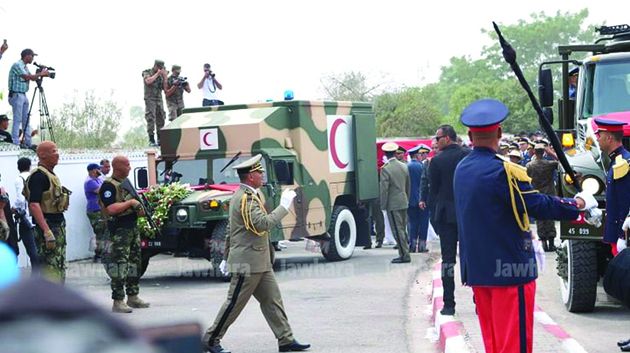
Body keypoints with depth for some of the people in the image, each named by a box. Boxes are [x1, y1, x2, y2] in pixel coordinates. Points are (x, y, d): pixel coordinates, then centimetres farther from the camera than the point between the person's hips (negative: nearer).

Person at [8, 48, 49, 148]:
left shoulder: (24, 67, 16)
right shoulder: (17, 65, -14)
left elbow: (32, 78, 18)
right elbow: (27, 77, -20)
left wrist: (42, 75, 2)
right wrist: (41, 74, -11)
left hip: (23, 95, 10)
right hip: (16, 95, -10)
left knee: (26, 120, 9)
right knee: (17, 120, -10)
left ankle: (28, 143, 12)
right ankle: (15, 143, -9)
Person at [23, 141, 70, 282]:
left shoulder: (50, 175, 16)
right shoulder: (39, 176, -15)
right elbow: (34, 205, -24)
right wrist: (47, 231, -29)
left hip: (58, 225, 10)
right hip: (47, 225, -10)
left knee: (59, 267, 14)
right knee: (51, 269, -12)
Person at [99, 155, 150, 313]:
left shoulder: (126, 182, 17)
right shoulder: (109, 186, -12)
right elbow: (110, 209, -24)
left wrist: (140, 209, 9)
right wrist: (130, 202, -17)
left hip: (132, 227, 10)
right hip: (119, 230, -10)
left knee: (135, 263, 14)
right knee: (120, 265, -10)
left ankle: (133, 297, 23)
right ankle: (118, 301, -9)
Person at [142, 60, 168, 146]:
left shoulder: (161, 75, 12)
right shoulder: (147, 72, -1)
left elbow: (165, 88, 8)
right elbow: (148, 81, -22)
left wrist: (165, 77, -3)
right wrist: (157, 73, -14)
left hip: (159, 100, 5)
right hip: (150, 99, -5)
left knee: (160, 119, 4)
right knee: (151, 119, -9)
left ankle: (160, 139, 9)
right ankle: (151, 140, -8)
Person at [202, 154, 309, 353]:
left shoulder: (243, 195, 15)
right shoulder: (246, 198, -18)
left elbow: (230, 230, 20)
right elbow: (263, 224, -29)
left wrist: (227, 257, 24)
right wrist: (284, 206, -21)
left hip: (260, 262, 10)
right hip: (248, 262, -10)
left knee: (272, 300, 8)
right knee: (234, 303, -1)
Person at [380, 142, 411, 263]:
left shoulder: (386, 169, -15)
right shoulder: (404, 166, 6)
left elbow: (384, 189, -15)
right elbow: (408, 186, 13)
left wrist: (383, 205, -6)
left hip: (393, 204, -7)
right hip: (404, 202, 7)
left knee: (398, 230, -2)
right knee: (402, 228, 15)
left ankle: (404, 255, -2)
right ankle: (405, 253, 19)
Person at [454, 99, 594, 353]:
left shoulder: (462, 169, 7)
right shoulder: (502, 171, -19)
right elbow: (539, 205, -16)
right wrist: (579, 204, -1)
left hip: (476, 269, 8)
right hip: (509, 269, -8)